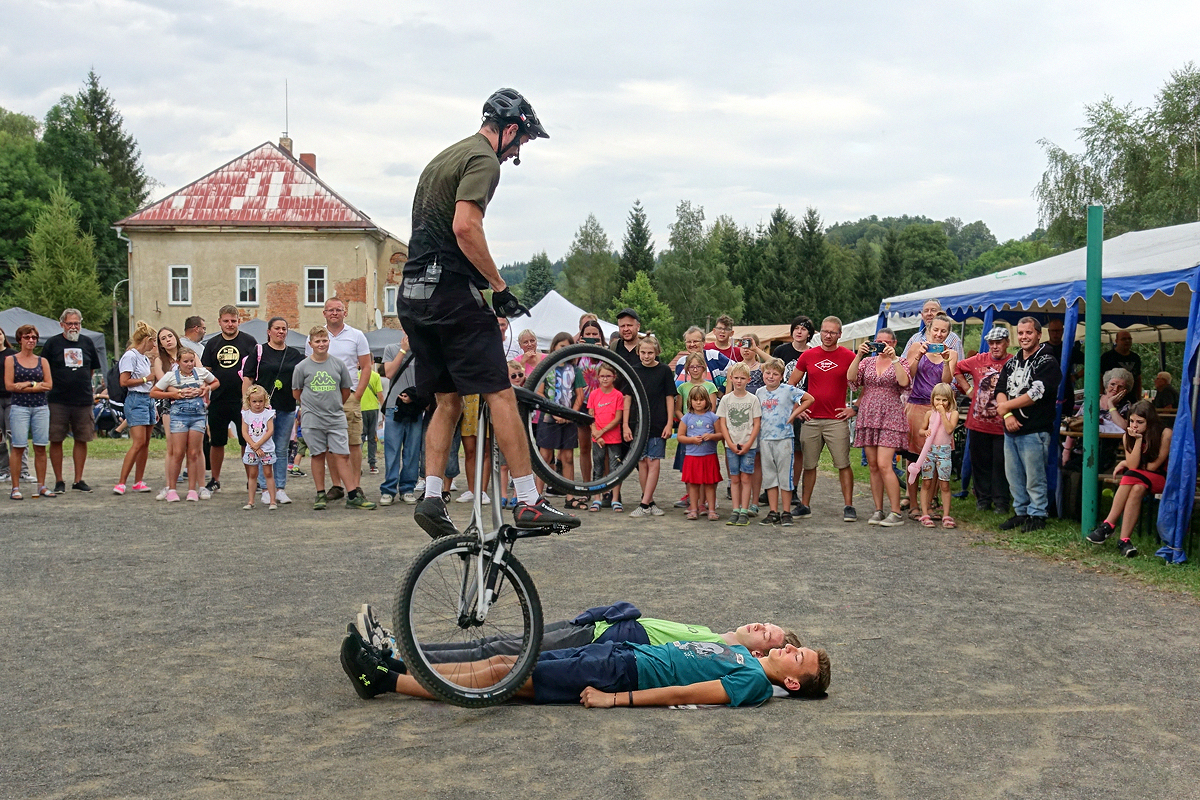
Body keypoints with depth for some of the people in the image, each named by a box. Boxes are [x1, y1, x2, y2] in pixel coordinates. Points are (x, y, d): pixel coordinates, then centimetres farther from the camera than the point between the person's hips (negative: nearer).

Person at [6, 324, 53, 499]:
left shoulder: (42, 361, 12)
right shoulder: (11, 360, 5)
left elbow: (49, 385, 3)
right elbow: (9, 385, -4)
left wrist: (26, 385, -8)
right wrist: (35, 384, -6)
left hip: (41, 407, 2)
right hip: (19, 407, -2)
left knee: (40, 448, 1)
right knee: (18, 447, -6)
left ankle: (42, 486, 7)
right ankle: (15, 488, -2)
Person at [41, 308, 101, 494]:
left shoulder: (87, 343, 9)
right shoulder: (53, 343, 1)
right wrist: (51, 386, -1)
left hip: (83, 400, 3)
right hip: (58, 400, -3)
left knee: (81, 440, 5)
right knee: (56, 440, -1)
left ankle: (78, 480, 14)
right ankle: (59, 481, 8)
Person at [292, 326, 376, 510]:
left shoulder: (338, 364, 5)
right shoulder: (302, 367, 1)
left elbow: (346, 390, 15)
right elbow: (296, 393, 12)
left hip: (336, 418, 1)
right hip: (312, 419, -1)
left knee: (343, 456, -3)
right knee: (318, 455, 5)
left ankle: (353, 496, -4)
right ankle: (321, 495, 13)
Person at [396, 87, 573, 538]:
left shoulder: (445, 157, 24)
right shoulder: (484, 159, -7)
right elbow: (465, 226, -22)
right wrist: (500, 287, -15)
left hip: (413, 295, 10)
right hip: (451, 289, -10)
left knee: (448, 400, 13)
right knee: (500, 395, -8)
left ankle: (431, 498, 9)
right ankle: (529, 503, -8)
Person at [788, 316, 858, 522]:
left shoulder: (848, 357, 0)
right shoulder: (808, 355, 7)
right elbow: (791, 383, 16)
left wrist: (855, 408, -2)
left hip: (837, 420, -2)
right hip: (811, 420, 3)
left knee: (843, 464, -3)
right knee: (809, 465, 8)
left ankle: (849, 507, 4)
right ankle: (804, 505, 17)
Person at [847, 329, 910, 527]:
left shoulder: (900, 362, 5)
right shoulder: (867, 361, 12)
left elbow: (904, 382, -16)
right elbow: (851, 378, -4)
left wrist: (893, 358, -18)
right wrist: (859, 355, -11)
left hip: (890, 418, -4)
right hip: (868, 417, 4)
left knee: (884, 465, -14)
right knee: (873, 466, 4)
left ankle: (896, 512, -8)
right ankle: (878, 510, 11)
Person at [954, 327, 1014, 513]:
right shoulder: (979, 360, 6)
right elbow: (957, 368, 21)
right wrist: (967, 388, 14)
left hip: (1001, 425, -4)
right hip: (978, 422, 4)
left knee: (1000, 464, 2)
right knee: (980, 462, 11)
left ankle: (1000, 502, 12)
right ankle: (983, 499, 23)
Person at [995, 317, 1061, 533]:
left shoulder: (1047, 362, -6)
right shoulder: (1012, 362, 16)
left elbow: (1036, 393, -17)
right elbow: (1000, 391, 9)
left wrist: (1006, 406, -10)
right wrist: (1007, 416, -9)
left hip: (1034, 430, -7)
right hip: (1011, 429, 7)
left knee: (1034, 476, -2)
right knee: (1013, 475, 13)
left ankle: (1037, 514, 9)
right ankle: (1021, 511, 25)